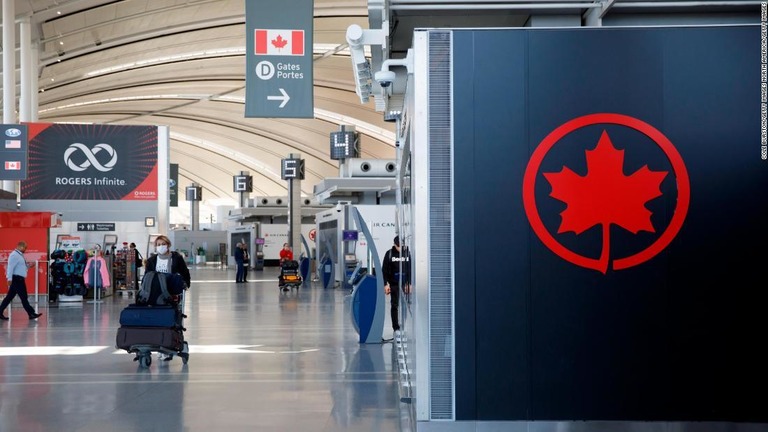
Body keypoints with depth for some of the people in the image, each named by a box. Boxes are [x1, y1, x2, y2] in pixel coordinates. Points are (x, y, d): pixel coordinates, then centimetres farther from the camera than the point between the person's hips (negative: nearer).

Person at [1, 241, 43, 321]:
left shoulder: (19, 255, 18)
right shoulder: (14, 255, -13)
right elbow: (11, 267, -21)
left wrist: (28, 265, 11)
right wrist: (9, 278, -26)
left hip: (19, 279, 10)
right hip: (16, 279, -10)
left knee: (9, 297, 11)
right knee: (23, 297, -6)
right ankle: (31, 314, -3)